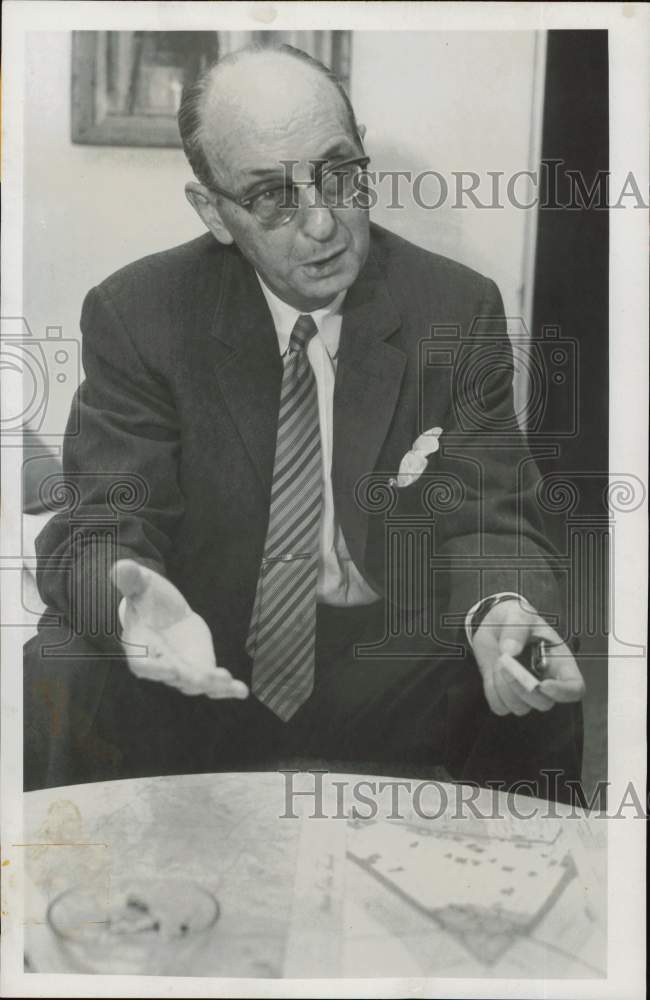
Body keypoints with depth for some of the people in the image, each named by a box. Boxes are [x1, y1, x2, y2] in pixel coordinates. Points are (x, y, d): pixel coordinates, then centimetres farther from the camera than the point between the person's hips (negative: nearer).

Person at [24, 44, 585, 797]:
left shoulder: (460, 310, -2)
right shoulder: (136, 315, -6)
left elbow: (486, 519, -4)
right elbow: (102, 528, -10)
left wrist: (502, 612, -29)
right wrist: (133, 602, -36)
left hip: (398, 676, 1)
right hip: (198, 671, 0)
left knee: (554, 713, -28)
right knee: (47, 692, -29)